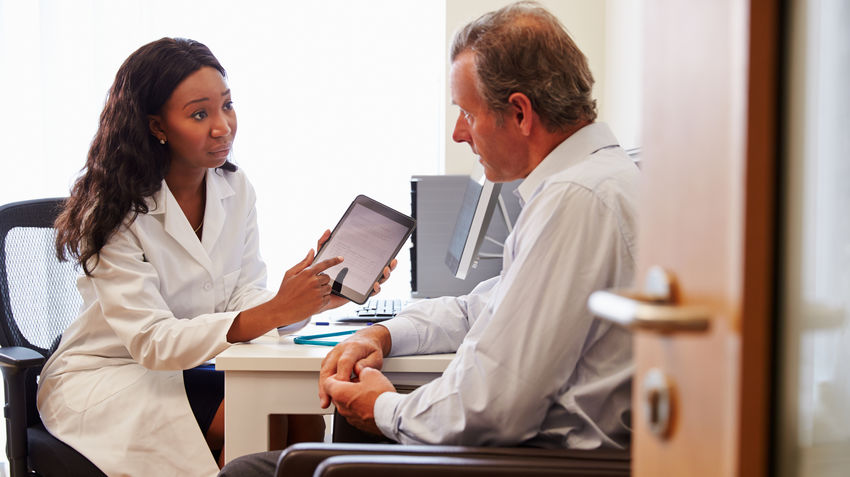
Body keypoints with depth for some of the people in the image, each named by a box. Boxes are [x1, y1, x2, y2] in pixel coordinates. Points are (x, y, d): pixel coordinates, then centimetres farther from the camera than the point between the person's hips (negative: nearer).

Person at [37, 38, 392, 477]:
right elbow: (153, 341, -26)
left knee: (304, 414, -21)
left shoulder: (235, 189, 2)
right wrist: (274, 313, -36)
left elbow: (245, 299, -4)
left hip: (187, 371, 6)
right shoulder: (114, 211, -19)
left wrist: (309, 299, -26)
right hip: (103, 380, -5)